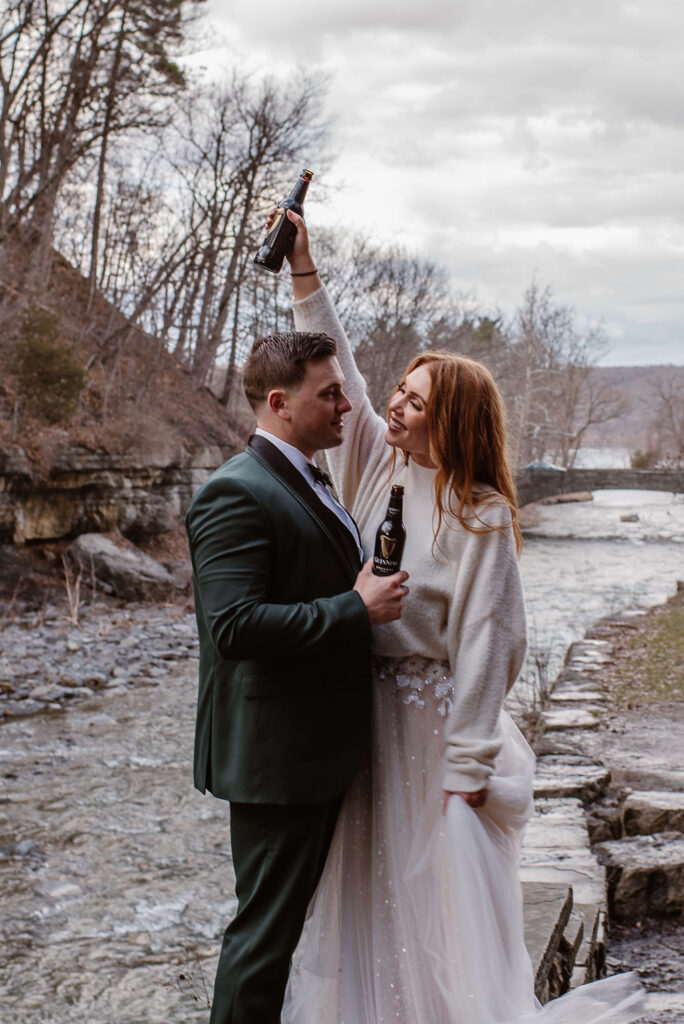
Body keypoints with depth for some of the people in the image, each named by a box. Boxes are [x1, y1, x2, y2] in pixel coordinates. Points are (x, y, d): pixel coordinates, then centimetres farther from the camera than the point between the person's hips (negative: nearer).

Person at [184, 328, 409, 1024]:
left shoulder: (305, 484, 15)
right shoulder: (235, 493, -18)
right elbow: (234, 626, -28)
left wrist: (370, 590, 11)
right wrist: (358, 608, -23)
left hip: (321, 752, 10)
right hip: (274, 754, -10)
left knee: (289, 916, 19)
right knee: (267, 924, 0)